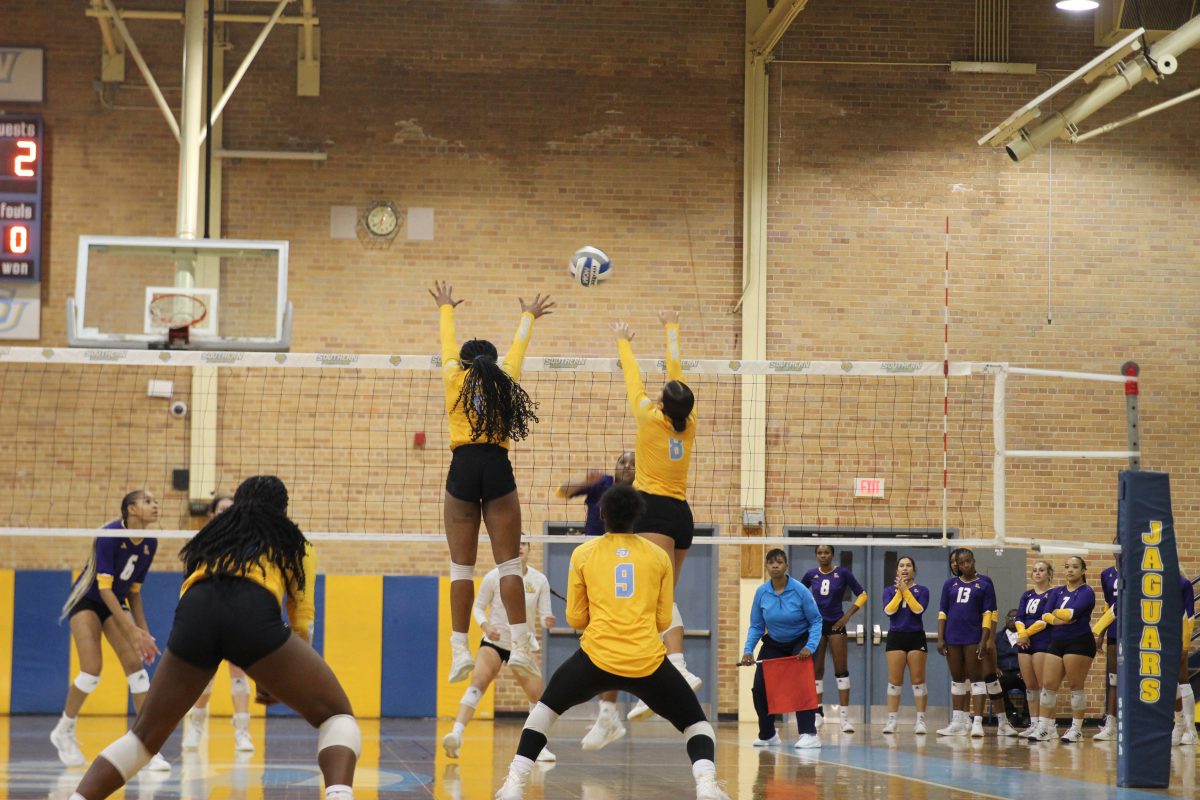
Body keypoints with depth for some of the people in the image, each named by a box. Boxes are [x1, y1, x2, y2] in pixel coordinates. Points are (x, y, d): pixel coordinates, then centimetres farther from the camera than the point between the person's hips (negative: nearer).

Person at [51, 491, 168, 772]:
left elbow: (133, 590, 6)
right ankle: (63, 732, 7)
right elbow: (104, 587, -27)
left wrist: (144, 632, 3)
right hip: (86, 600, -6)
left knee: (136, 665, -11)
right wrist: (131, 630, -31)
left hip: (115, 604, 6)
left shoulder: (150, 544, -5)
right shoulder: (109, 536, -25)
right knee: (92, 670, -18)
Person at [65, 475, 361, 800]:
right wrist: (281, 680, 36)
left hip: (193, 613, 3)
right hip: (255, 614, -3)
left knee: (145, 735, 21)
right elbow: (302, 621, 22)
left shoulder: (212, 534, 40)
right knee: (336, 714, 11)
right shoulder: (293, 542, 31)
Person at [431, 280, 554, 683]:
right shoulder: (504, 379, 12)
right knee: (509, 563, -2)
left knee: (461, 567, 1)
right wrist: (528, 317, 52)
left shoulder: (455, 378, 10)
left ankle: (460, 649, -6)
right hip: (498, 468, 0)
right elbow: (519, 347, 32)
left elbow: (448, 341, 29)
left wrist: (446, 308, 49)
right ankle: (519, 646, -13)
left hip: (463, 468, 0)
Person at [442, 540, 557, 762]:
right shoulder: (493, 577, -10)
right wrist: (486, 625, -21)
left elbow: (544, 614, -3)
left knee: (536, 694, -7)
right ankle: (456, 735, -35)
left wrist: (547, 621, -27)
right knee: (478, 682, -25)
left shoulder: (539, 580, -6)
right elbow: (478, 607, -2)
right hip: (494, 642, -2)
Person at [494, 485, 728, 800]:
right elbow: (663, 621, 12)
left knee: (546, 708, 28)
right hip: (649, 663, 0)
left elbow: (575, 619, 11)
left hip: (596, 659, 0)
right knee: (696, 723, 16)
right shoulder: (659, 556, 10)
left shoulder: (583, 554, 8)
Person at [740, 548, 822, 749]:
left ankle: (809, 734, -23)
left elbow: (816, 621, -14)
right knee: (759, 686, -6)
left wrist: (810, 647, -28)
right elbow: (756, 626, -2)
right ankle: (767, 735, 14)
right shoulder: (761, 593, -10)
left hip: (800, 643, -4)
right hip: (773, 644, 4)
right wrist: (748, 650, -16)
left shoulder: (800, 590, -19)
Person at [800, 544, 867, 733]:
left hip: (836, 625, -2)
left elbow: (862, 595, -1)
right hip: (815, 625, 2)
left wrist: (848, 615, -8)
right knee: (816, 670, 4)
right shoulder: (811, 575, 2)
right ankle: (818, 712, 14)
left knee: (842, 670, -6)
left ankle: (844, 716, -7)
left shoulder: (842, 573, -4)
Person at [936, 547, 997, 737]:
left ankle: (977, 722, -10)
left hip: (973, 638, -4)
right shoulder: (950, 584, 11)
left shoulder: (984, 583, 1)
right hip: (953, 638, 4)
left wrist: (985, 640, -12)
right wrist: (940, 638, 1)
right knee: (957, 679, 9)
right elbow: (942, 612, 10)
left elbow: (988, 613, -4)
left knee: (976, 678, -6)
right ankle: (959, 722, 14)